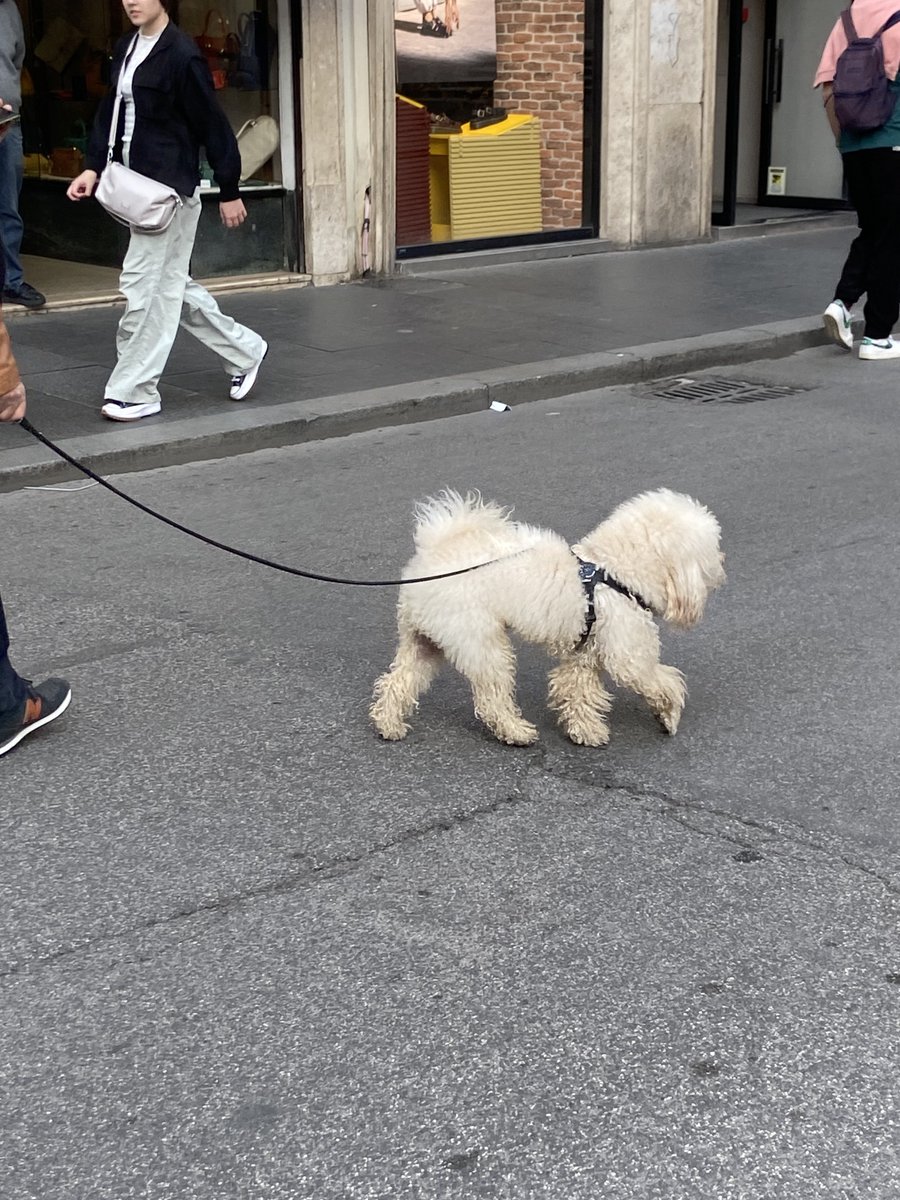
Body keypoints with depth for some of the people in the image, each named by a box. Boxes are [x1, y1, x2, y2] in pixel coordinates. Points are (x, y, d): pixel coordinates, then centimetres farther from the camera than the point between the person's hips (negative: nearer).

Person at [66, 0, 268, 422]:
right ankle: (244, 351, 30)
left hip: (171, 188, -9)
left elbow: (213, 125, -11)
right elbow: (110, 112, 15)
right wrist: (93, 166, 4)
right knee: (170, 285, 16)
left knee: (145, 286, -7)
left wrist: (229, 192, -9)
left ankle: (136, 391, 3)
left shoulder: (181, 55, -14)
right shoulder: (126, 48, 11)